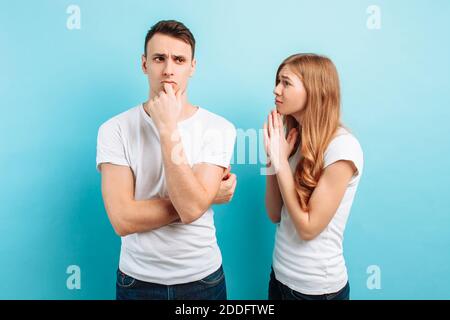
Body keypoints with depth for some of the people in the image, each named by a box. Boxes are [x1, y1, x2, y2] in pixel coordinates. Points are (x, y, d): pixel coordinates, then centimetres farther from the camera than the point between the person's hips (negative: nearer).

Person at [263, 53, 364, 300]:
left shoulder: (343, 146, -21)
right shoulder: (294, 138, 0)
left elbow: (308, 227, -21)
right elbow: (275, 215, 0)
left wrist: (281, 162, -19)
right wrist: (273, 159, -12)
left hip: (317, 287, -6)